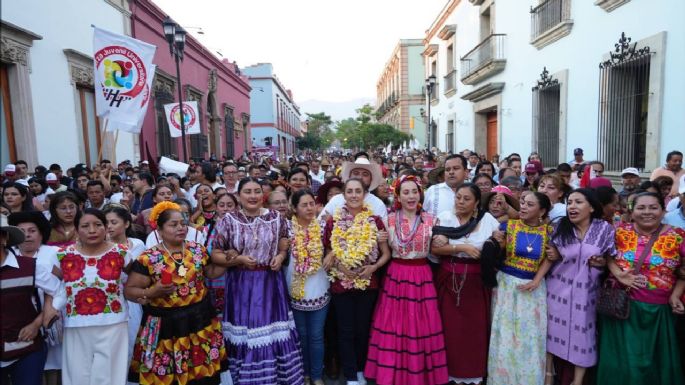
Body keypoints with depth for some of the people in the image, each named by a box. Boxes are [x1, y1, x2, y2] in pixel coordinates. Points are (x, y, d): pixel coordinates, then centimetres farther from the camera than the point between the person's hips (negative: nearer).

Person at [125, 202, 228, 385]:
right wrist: (152, 292, -21)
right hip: (165, 326, -2)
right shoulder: (148, 258, -8)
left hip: (199, 321, 3)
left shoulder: (198, 249, 2)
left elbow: (211, 272, 16)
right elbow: (129, 291, -4)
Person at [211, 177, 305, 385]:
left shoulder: (276, 218, 1)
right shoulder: (229, 220, -4)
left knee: (276, 335, 5)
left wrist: (280, 256, -6)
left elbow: (284, 246, 15)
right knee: (244, 338, 5)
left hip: (271, 283, 2)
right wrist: (237, 259, -15)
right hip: (241, 285, -1)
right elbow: (215, 254, -1)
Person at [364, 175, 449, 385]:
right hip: (396, 276, 0)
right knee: (394, 328, 5)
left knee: (421, 327, 6)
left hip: (422, 276, 1)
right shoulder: (389, 220, 0)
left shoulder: (430, 220, 2)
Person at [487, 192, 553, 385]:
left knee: (530, 335, 10)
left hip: (534, 286, 1)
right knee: (505, 332, 5)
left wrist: (536, 281, -11)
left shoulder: (548, 231, -1)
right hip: (507, 283, -1)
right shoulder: (508, 225, -4)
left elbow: (549, 259, -2)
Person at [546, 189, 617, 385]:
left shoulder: (605, 229, -6)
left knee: (581, 335, 7)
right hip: (558, 288, 1)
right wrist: (553, 256, -10)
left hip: (585, 291, -1)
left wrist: (601, 262, -14)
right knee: (553, 331, 7)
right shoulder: (560, 226, -3)